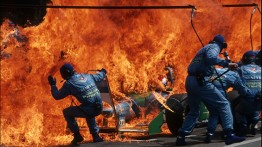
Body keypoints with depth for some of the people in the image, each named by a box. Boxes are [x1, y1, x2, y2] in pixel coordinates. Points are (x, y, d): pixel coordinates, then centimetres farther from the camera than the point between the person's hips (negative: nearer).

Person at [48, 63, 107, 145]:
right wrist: (103, 72, 56)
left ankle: (77, 135, 17)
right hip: (99, 108, 6)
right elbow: (99, 77, 33)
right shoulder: (87, 76, 15)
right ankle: (95, 135, 33)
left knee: (66, 112, 19)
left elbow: (57, 96, 8)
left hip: (89, 109, -6)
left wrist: (53, 85, 24)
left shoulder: (68, 84, -1)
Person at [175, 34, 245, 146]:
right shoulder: (214, 47, 1)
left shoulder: (204, 48, 28)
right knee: (223, 104, -5)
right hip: (200, 81, -9)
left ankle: (181, 137, 15)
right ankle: (229, 135, -15)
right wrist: (226, 64, -23)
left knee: (193, 111, 21)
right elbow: (210, 57, -22)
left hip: (189, 81, 9)